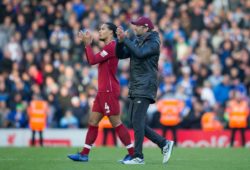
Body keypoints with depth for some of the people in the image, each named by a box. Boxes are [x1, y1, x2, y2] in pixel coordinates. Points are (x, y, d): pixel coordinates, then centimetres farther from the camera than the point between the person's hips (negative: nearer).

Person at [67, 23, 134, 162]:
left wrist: (88, 44, -7)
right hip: (103, 91, 10)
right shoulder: (108, 47, 18)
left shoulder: (111, 46, -12)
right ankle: (84, 154, 11)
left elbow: (93, 60, -16)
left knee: (116, 123, -7)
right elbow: (91, 60, 21)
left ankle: (133, 153, -3)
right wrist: (87, 44, 12)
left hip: (109, 91, -10)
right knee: (93, 121, 9)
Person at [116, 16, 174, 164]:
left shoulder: (153, 42, -8)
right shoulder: (136, 41, 15)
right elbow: (121, 55, 9)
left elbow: (140, 53, -24)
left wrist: (126, 39, -21)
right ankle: (164, 143, 14)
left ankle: (138, 157, -10)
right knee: (136, 122, 7)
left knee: (137, 121, -12)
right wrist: (120, 41, -7)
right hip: (135, 88, 9)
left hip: (145, 88, -9)